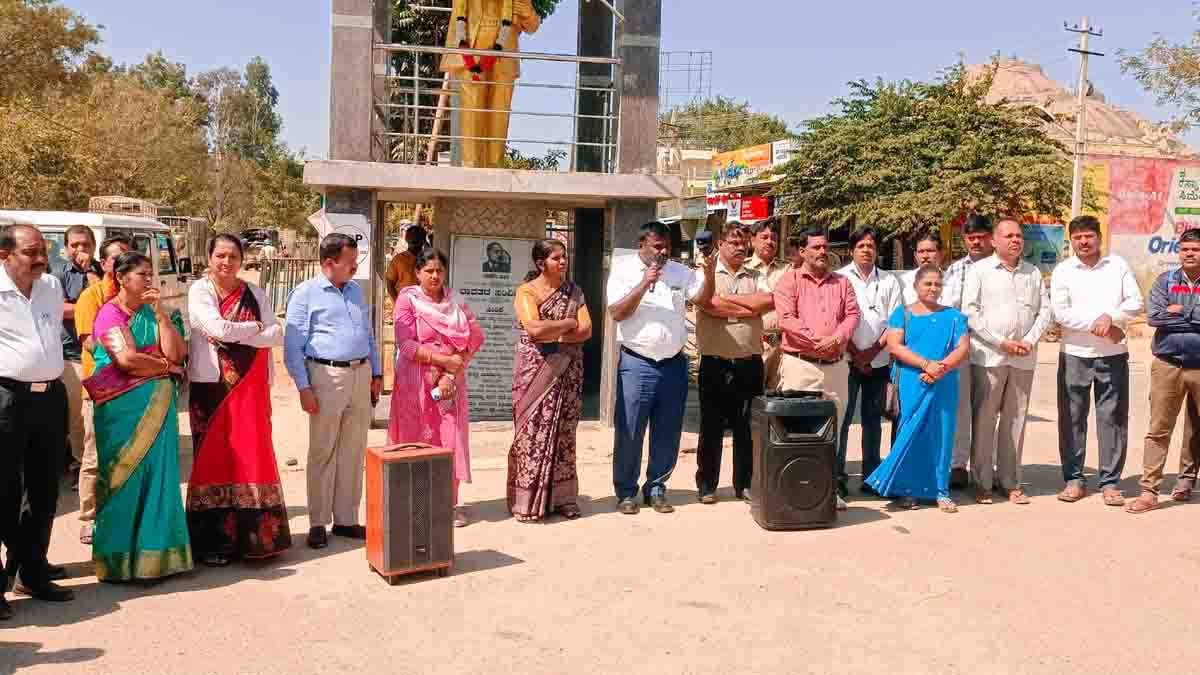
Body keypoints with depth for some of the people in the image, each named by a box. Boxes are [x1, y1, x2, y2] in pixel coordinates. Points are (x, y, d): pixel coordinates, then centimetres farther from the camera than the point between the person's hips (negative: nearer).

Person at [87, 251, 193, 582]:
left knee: (157, 475, 5)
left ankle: (153, 551, 13)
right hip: (123, 407, -5)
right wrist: (165, 365, -3)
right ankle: (120, 558, 9)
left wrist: (160, 312, -4)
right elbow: (126, 360, -17)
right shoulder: (109, 313, -4)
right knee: (126, 478, -1)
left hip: (157, 406, 5)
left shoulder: (152, 312, 13)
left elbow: (175, 353, 0)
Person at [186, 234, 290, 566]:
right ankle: (213, 542, 9)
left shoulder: (254, 293, 9)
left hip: (250, 387, 3)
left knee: (253, 455, 2)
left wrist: (235, 335, -11)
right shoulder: (199, 291, 0)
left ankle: (254, 536, 11)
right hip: (211, 386, -2)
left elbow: (277, 335, -1)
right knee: (214, 457, 2)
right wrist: (255, 327, -3)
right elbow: (218, 328, -16)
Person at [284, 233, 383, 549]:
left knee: (353, 452, 9)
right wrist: (303, 388, -11)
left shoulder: (357, 290, 15)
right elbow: (293, 346, -6)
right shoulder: (306, 294, -3)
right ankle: (318, 523, 10)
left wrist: (376, 373, 15)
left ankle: (346, 519, 18)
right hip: (327, 376, -5)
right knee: (323, 453, 1)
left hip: (361, 375, 6)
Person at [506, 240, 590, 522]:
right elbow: (534, 329, -19)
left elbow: (585, 331, -1)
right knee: (533, 432, -4)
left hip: (568, 372, 4)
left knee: (564, 433, 6)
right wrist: (568, 323, -7)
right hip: (536, 370, -4)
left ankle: (562, 497, 14)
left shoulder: (574, 292, 11)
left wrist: (550, 334, -12)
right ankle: (528, 501, 2)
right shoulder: (527, 291, -3)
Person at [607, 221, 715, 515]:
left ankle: (656, 489, 22)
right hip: (637, 364, -4)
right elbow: (617, 313, -10)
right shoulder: (623, 270, 0)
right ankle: (626, 492, 12)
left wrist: (708, 273, -15)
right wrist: (644, 284, -20)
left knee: (668, 434, 9)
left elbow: (702, 299, 2)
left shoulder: (679, 271, 10)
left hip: (674, 363, 4)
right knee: (629, 432, 0)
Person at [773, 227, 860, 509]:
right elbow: (786, 319, -11)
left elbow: (852, 315, 5)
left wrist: (836, 338, -13)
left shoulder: (842, 282, 15)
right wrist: (817, 341, -15)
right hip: (799, 364, -4)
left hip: (836, 365, 4)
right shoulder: (790, 280, 1)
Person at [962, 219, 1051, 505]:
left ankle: (1011, 482, 15)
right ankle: (982, 483, 6)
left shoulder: (1033, 273, 14)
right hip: (988, 356, -4)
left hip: (1024, 358, 4)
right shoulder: (979, 270, 2)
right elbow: (970, 312, -6)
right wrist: (1001, 342, -12)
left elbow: (1045, 310, 13)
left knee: (1015, 420, 7)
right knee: (984, 420, -1)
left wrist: (1030, 340, -5)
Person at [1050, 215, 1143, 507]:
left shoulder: (1118, 265, 7)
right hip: (1075, 354, 0)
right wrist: (1097, 326, -13)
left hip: (1114, 355, 1)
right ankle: (1074, 479, 13)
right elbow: (1060, 312, -7)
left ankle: (1110, 482, 9)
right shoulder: (1063, 270, 3)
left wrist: (1111, 316, -16)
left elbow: (1136, 302, 2)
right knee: (1072, 419, 3)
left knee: (1113, 418, 2)